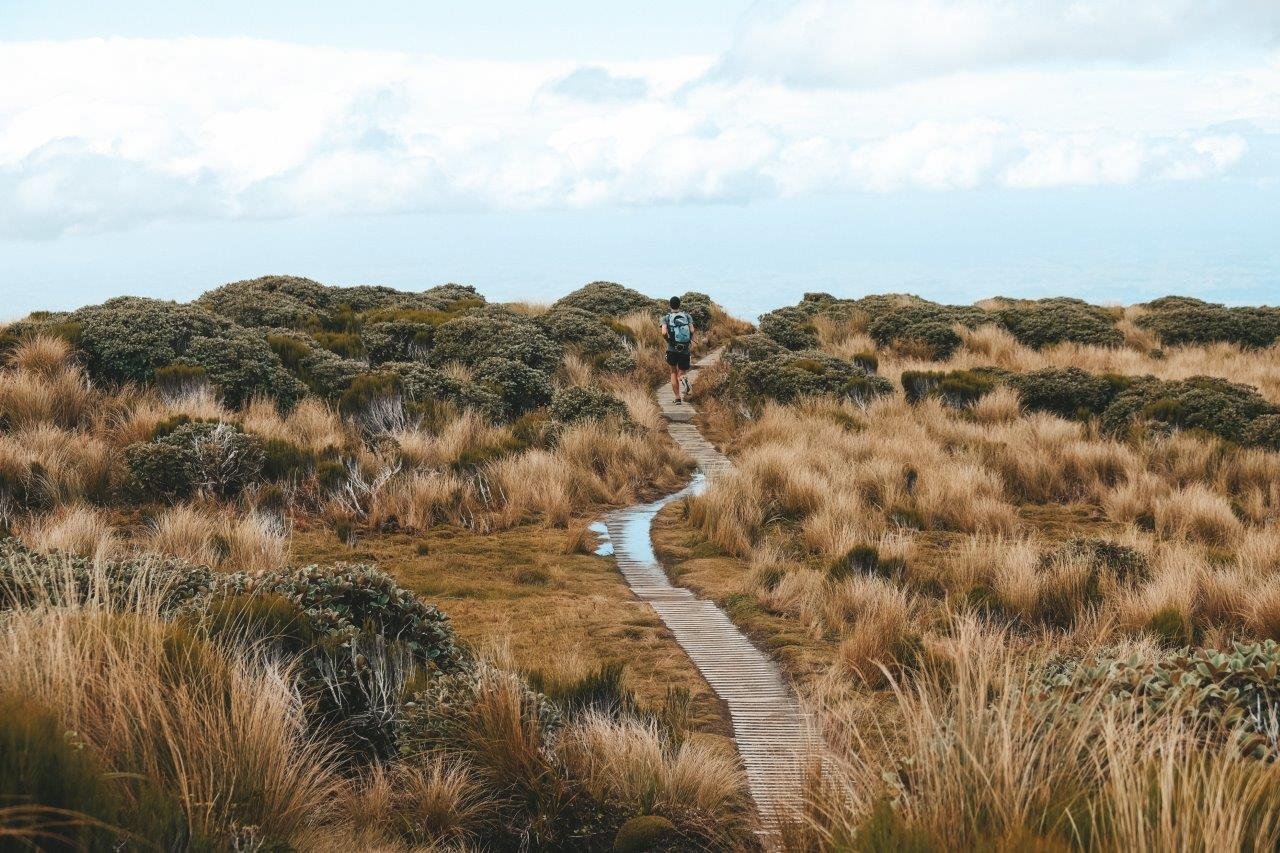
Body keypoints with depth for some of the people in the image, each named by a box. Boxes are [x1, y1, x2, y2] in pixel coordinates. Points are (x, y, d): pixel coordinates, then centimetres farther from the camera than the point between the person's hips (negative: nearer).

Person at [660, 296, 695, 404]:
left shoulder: (666, 317, -1)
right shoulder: (687, 316, 3)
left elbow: (664, 333, -16)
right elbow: (692, 330, -8)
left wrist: (668, 340, 3)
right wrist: (691, 340, 10)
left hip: (672, 350, -1)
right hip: (685, 350, 1)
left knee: (674, 372, 18)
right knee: (682, 373, 10)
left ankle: (677, 397, 14)